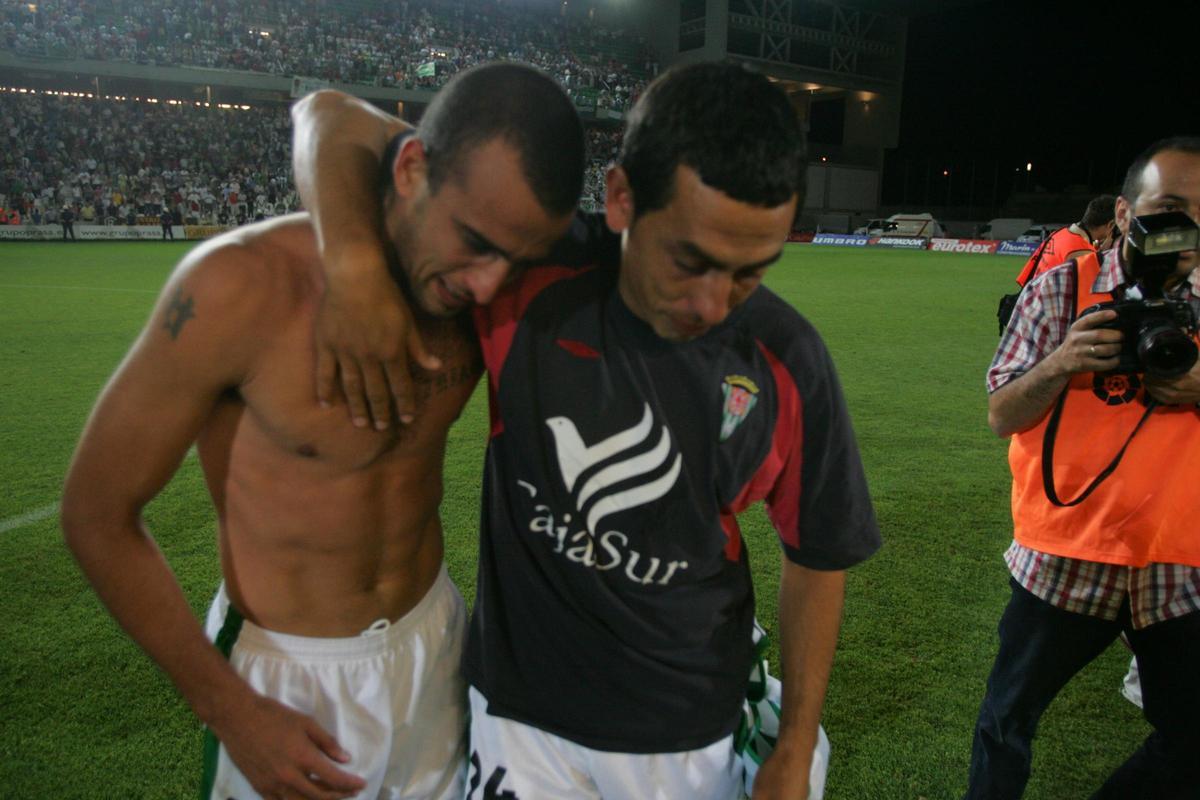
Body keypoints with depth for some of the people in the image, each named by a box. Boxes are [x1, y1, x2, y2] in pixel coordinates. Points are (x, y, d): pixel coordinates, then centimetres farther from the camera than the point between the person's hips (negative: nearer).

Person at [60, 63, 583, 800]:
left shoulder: (484, 284, -11)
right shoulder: (241, 289, -25)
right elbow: (98, 516, -14)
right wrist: (231, 710, -13)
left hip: (435, 640, 4)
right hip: (284, 672, -4)